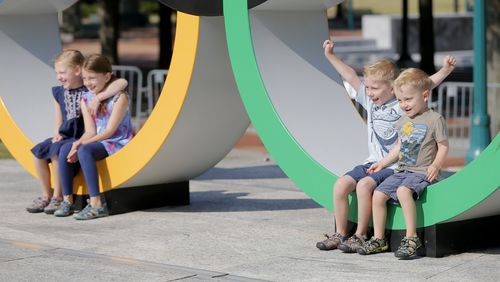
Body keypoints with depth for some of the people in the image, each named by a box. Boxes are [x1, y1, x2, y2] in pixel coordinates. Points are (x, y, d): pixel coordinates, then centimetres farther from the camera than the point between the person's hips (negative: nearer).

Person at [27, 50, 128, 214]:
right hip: (65, 137, 6)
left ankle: (58, 197, -14)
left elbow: (123, 82, -22)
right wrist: (57, 134, -3)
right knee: (38, 151, -16)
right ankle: (46, 195, -3)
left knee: (56, 151, -29)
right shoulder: (58, 93, 12)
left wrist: (98, 98, -28)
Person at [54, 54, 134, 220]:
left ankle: (97, 204, -34)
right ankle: (67, 200, -14)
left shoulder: (119, 97, -11)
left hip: (118, 143, -6)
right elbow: (90, 131, 2)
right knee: (66, 149, -19)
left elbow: (109, 130, -17)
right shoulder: (85, 98, 8)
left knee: (85, 151, -33)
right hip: (97, 142, 6)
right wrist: (78, 143, -21)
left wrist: (82, 144, -23)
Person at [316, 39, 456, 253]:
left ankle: (360, 235, -17)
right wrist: (331, 56, 15)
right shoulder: (370, 101, 9)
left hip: (395, 166, -7)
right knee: (341, 185, -11)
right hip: (372, 162, 7)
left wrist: (445, 70, -30)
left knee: (364, 185, -29)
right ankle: (340, 234, -1)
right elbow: (351, 77, 13)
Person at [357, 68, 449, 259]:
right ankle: (379, 239, 1)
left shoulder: (435, 119, -6)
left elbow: (443, 146, -5)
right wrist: (382, 163, 22)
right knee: (378, 194, -8)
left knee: (403, 191, -34)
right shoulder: (403, 122, 16)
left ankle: (411, 237, -29)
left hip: (422, 172, -7)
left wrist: (435, 166, -18)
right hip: (402, 171, 8)